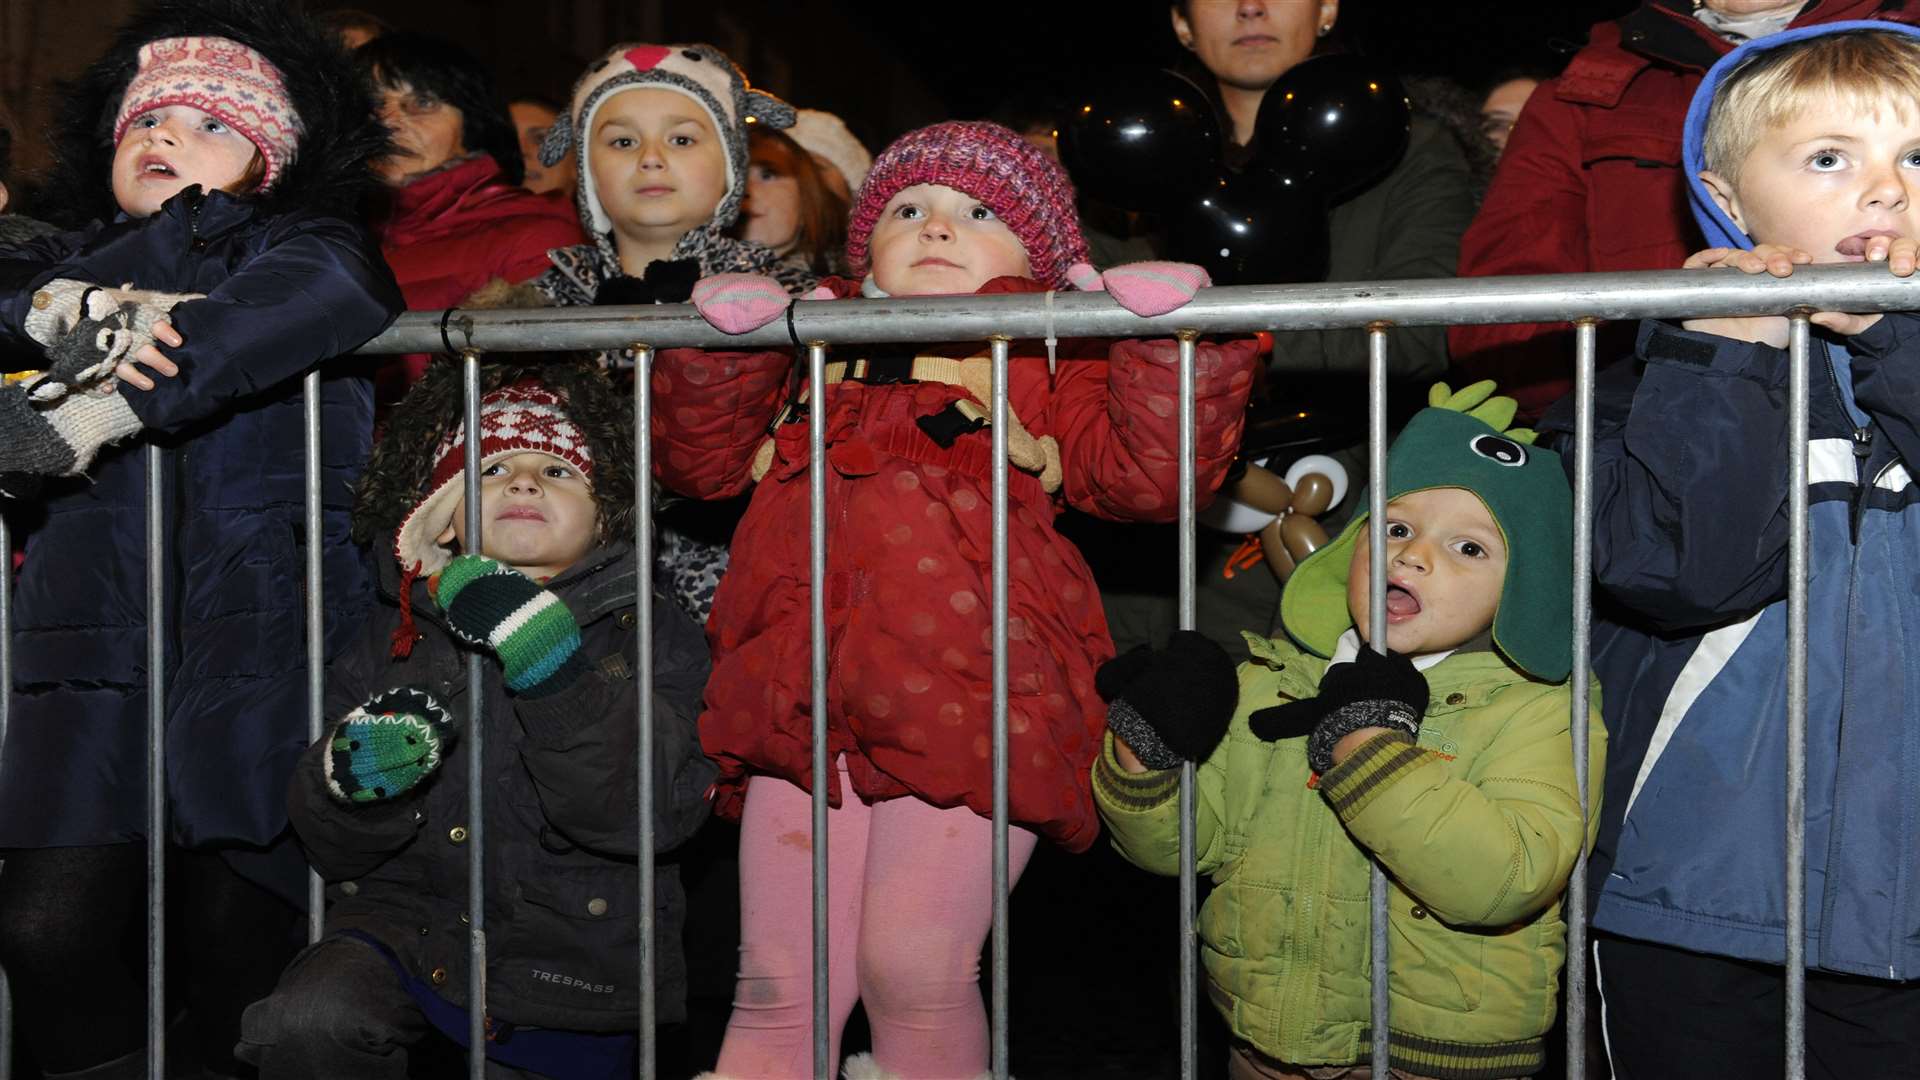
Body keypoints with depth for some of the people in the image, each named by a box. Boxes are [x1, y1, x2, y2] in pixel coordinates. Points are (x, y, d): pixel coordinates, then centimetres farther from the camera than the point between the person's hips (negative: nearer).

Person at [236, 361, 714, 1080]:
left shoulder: (646, 632, -4)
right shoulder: (397, 634, 5)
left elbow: (654, 812, -21)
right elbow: (331, 845, 4)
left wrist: (545, 654, -30)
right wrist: (354, 775, -21)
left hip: (571, 956, -1)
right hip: (407, 920, 1)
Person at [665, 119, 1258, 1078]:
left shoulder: (1053, 351, 13)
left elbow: (1145, 472, -2)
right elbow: (702, 460, 19)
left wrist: (1166, 329, -14)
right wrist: (727, 335, 5)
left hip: (970, 694, -3)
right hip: (807, 700, 4)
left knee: (914, 971, -5)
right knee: (781, 979, 4)